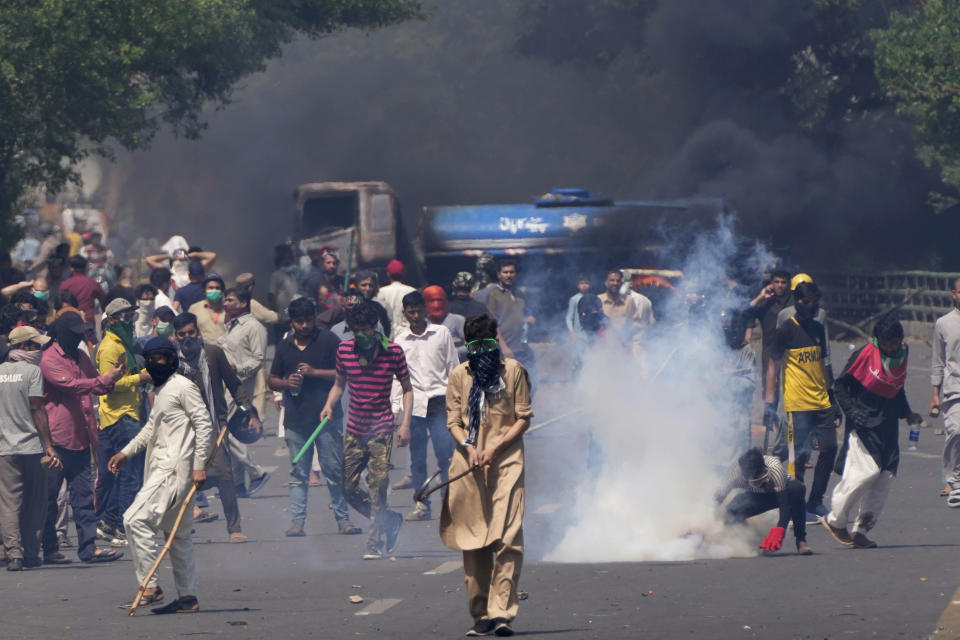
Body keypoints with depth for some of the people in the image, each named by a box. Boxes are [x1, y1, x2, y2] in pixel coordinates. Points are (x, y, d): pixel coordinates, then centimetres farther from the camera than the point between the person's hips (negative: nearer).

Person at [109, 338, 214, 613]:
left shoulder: (183, 388, -10)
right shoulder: (161, 389, 19)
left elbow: (204, 425, -14)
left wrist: (199, 465, -19)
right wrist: (126, 452, 26)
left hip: (174, 467, -10)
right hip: (161, 467, 10)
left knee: (136, 519, -17)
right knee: (178, 533, 11)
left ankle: (150, 586, -14)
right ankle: (188, 597, 14)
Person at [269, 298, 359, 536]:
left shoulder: (329, 341, 2)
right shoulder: (284, 346, 14)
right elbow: (272, 380, 20)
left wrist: (315, 372, -11)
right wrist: (286, 383, -3)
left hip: (326, 416, -3)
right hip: (295, 418, 3)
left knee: (334, 470, -2)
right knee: (298, 474, 3)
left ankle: (343, 519, 3)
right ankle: (297, 521, 4)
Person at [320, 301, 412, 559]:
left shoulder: (393, 352, -7)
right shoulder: (344, 350, 2)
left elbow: (407, 389, 4)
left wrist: (405, 424, -5)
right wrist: (330, 404, -3)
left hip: (381, 430, -4)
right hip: (354, 429, 4)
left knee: (377, 487, -9)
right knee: (349, 487, 4)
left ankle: (376, 542, 0)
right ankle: (390, 521, 24)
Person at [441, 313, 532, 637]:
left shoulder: (513, 370, 6)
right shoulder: (459, 376, 12)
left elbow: (524, 418, 5)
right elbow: (453, 421, 11)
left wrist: (496, 446, -8)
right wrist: (468, 446, -9)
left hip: (506, 460, -2)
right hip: (468, 463, 2)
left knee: (507, 537, -14)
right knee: (473, 541, 1)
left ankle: (501, 611, -16)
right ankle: (480, 614, 8)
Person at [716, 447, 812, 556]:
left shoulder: (774, 468, -38)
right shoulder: (736, 473, -32)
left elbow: (784, 502, -42)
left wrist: (779, 529, -53)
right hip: (756, 497, 1)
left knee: (797, 488, -38)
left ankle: (801, 539, -29)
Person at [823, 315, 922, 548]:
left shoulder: (902, 355, 9)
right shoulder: (865, 355, -11)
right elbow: (840, 386, -6)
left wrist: (907, 414, 13)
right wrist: (852, 412, -17)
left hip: (887, 424, 7)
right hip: (864, 424, -7)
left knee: (885, 475, -1)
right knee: (867, 471, -16)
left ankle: (860, 530, 6)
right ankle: (835, 520, 2)